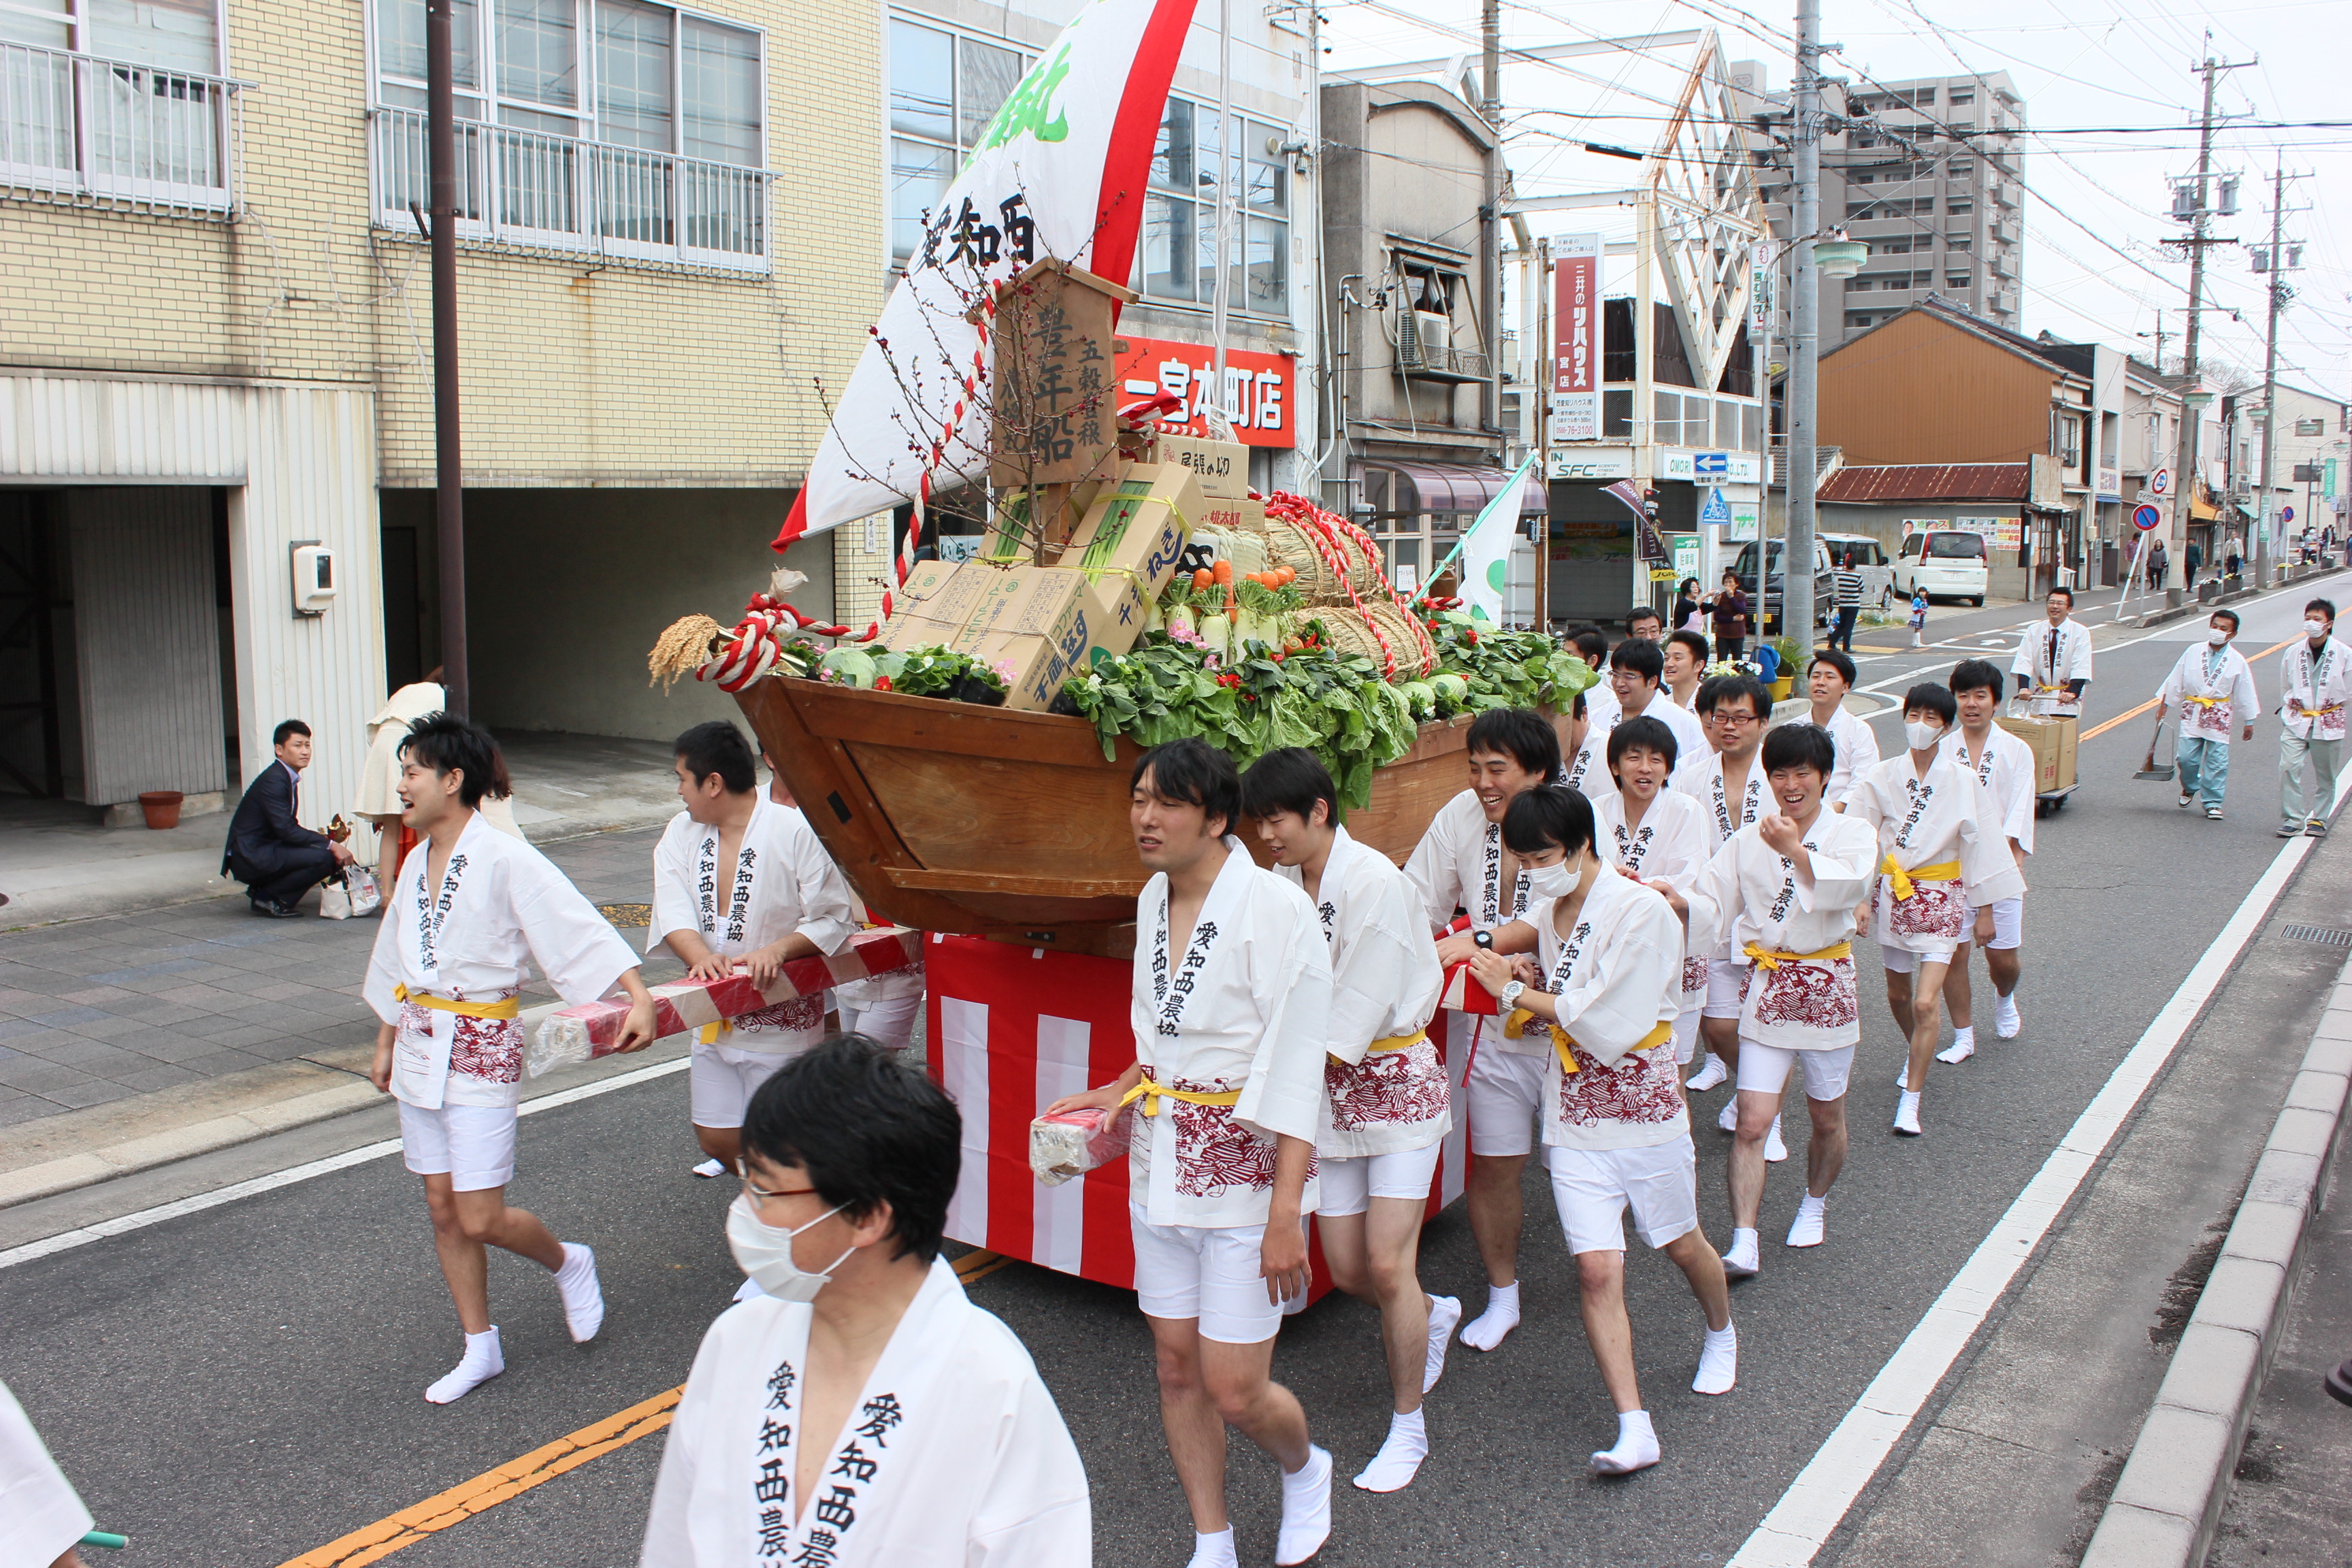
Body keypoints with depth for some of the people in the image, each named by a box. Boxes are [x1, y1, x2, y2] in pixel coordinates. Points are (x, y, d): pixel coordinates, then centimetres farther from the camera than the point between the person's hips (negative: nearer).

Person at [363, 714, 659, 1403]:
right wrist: (386, 1042, 23)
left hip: (482, 1049, -7)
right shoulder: (418, 862, 8)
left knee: (479, 1218, -6)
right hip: (420, 1046, 7)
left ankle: (566, 1263, 24)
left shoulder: (504, 861, -15)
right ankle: (480, 1348, 24)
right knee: (443, 1210, 11)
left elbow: (580, 927, -22)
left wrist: (639, 997, -32)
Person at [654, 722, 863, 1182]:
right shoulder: (681, 833, 4)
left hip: (781, 1016, -5)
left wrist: (778, 950, -28)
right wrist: (701, 956, -27)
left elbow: (833, 919, -13)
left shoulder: (796, 831, -14)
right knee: (716, 1140, 11)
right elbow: (673, 911, -8)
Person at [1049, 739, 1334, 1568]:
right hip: (1161, 1165, 7)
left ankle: (1305, 1470, 33)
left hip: (1247, 1169, -7)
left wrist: (1285, 1213, -20)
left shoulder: (1274, 908, -19)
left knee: (1235, 1391, -1)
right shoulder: (1154, 898, 4)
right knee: (1177, 1367, 13)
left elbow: (1296, 1070, -19)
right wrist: (1122, 1090, 5)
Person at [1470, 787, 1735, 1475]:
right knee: (1596, 1268, -6)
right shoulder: (1550, 910, 2)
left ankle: (1721, 1332, 50)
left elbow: (1611, 1027, -23)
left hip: (1643, 1107, -4)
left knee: (1681, 1244, 18)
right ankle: (1634, 1429, -3)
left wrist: (1516, 991, -15)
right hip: (1573, 1115, 4)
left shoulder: (1642, 912, -19)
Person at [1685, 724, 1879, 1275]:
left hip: (1826, 987, 0)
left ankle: (1814, 1204, 42)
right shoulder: (1748, 840, 3)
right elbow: (1711, 907, -5)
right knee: (1752, 1122, -7)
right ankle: (1743, 1244, -5)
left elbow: (1846, 887, -24)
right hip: (1765, 988, 1)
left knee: (1827, 1118, 15)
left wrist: (1795, 849, -33)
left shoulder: (1853, 834, -3)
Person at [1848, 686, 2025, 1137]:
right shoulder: (1882, 777, -3)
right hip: (1892, 891, 3)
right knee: (1898, 995, 17)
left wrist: (1987, 908, 0)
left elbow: (1982, 843, -1)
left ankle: (1910, 1099, -3)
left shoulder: (1963, 781, -6)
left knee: (1926, 1002, -12)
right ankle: (1918, 1057, 47)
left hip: (1942, 896, -3)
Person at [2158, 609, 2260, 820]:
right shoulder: (2193, 652, 2)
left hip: (2219, 716, -1)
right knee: (2186, 757, -4)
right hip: (2192, 713, 1)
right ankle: (2190, 788, 25)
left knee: (2217, 762, -1)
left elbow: (2245, 693, 5)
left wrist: (2249, 722, 7)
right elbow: (2175, 680, 7)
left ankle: (2212, 803, 9)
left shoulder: (2237, 661, 0)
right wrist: (2164, 705, 7)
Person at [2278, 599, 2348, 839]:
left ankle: (2319, 819, 20)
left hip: (2328, 724, -1)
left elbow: (2348, 692, 4)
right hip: (2296, 721, 1)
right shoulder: (2293, 653, 0)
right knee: (2289, 767, -13)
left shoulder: (2344, 654, -6)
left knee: (2325, 774, 7)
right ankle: (2291, 819, -7)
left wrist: (2328, 707, 6)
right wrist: (2288, 710, 11)